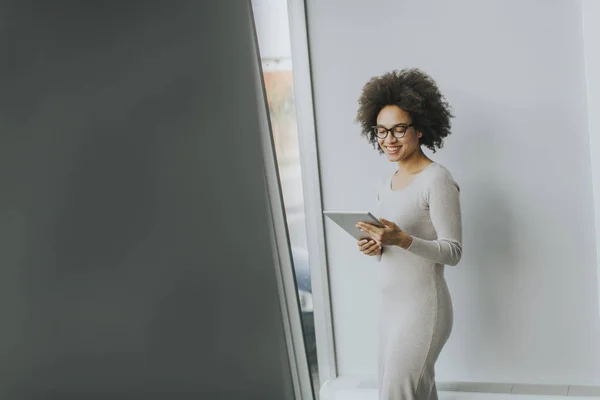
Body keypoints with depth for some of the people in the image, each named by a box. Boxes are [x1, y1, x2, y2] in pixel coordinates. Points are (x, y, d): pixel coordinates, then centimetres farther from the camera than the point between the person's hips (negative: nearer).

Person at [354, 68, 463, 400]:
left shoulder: (437, 180, -12)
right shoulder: (387, 185, 12)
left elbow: (452, 252, -14)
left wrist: (402, 240, -28)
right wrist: (376, 248, -3)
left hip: (423, 307, -7)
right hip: (390, 304, 8)